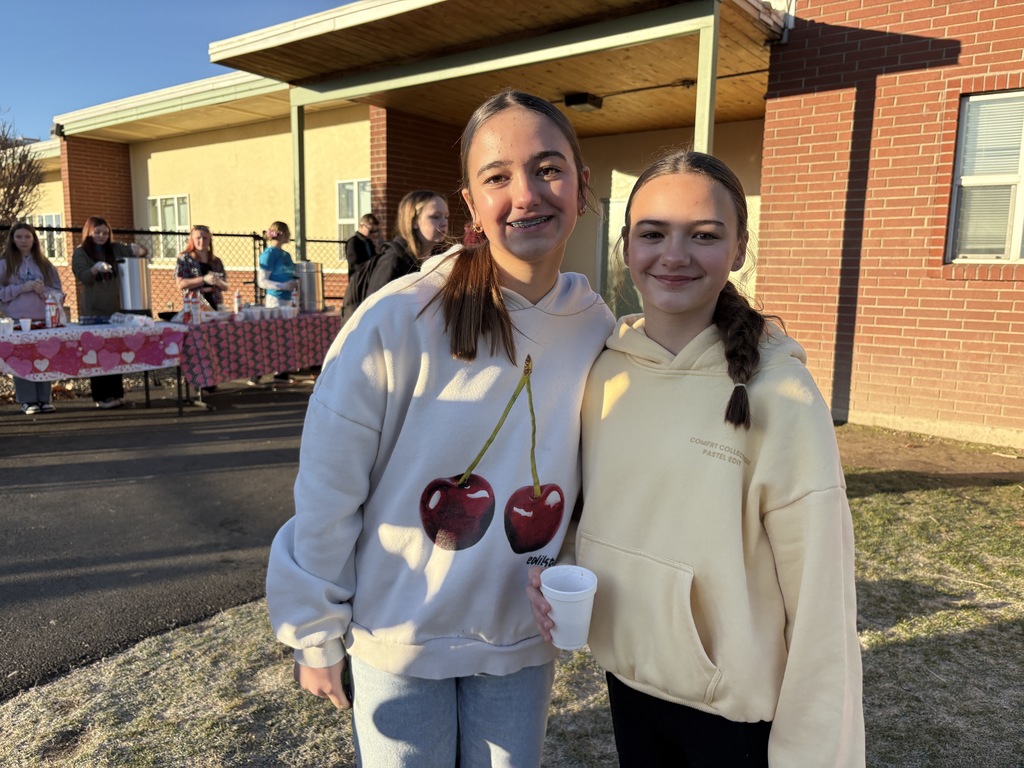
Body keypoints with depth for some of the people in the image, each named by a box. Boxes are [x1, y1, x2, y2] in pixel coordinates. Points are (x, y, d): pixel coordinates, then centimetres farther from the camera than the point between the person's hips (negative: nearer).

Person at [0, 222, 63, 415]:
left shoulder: (44, 264, 12)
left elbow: (59, 291, 8)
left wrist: (43, 290, -11)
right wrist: (22, 287, -13)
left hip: (43, 319, 2)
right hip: (17, 320, -1)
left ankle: (45, 400, 6)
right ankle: (28, 401, 3)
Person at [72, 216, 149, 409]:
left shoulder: (115, 249, 10)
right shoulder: (80, 253, 2)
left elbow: (144, 252, 9)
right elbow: (82, 277, -11)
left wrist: (137, 248, -14)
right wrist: (96, 268, -31)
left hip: (116, 309, 4)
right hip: (93, 311, -3)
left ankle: (116, 393, 11)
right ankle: (101, 397, -2)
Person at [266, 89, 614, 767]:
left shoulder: (598, 329, -9)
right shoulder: (397, 322, -21)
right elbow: (327, 491, -13)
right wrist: (317, 633, -6)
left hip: (523, 640, 3)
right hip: (398, 639, -3)